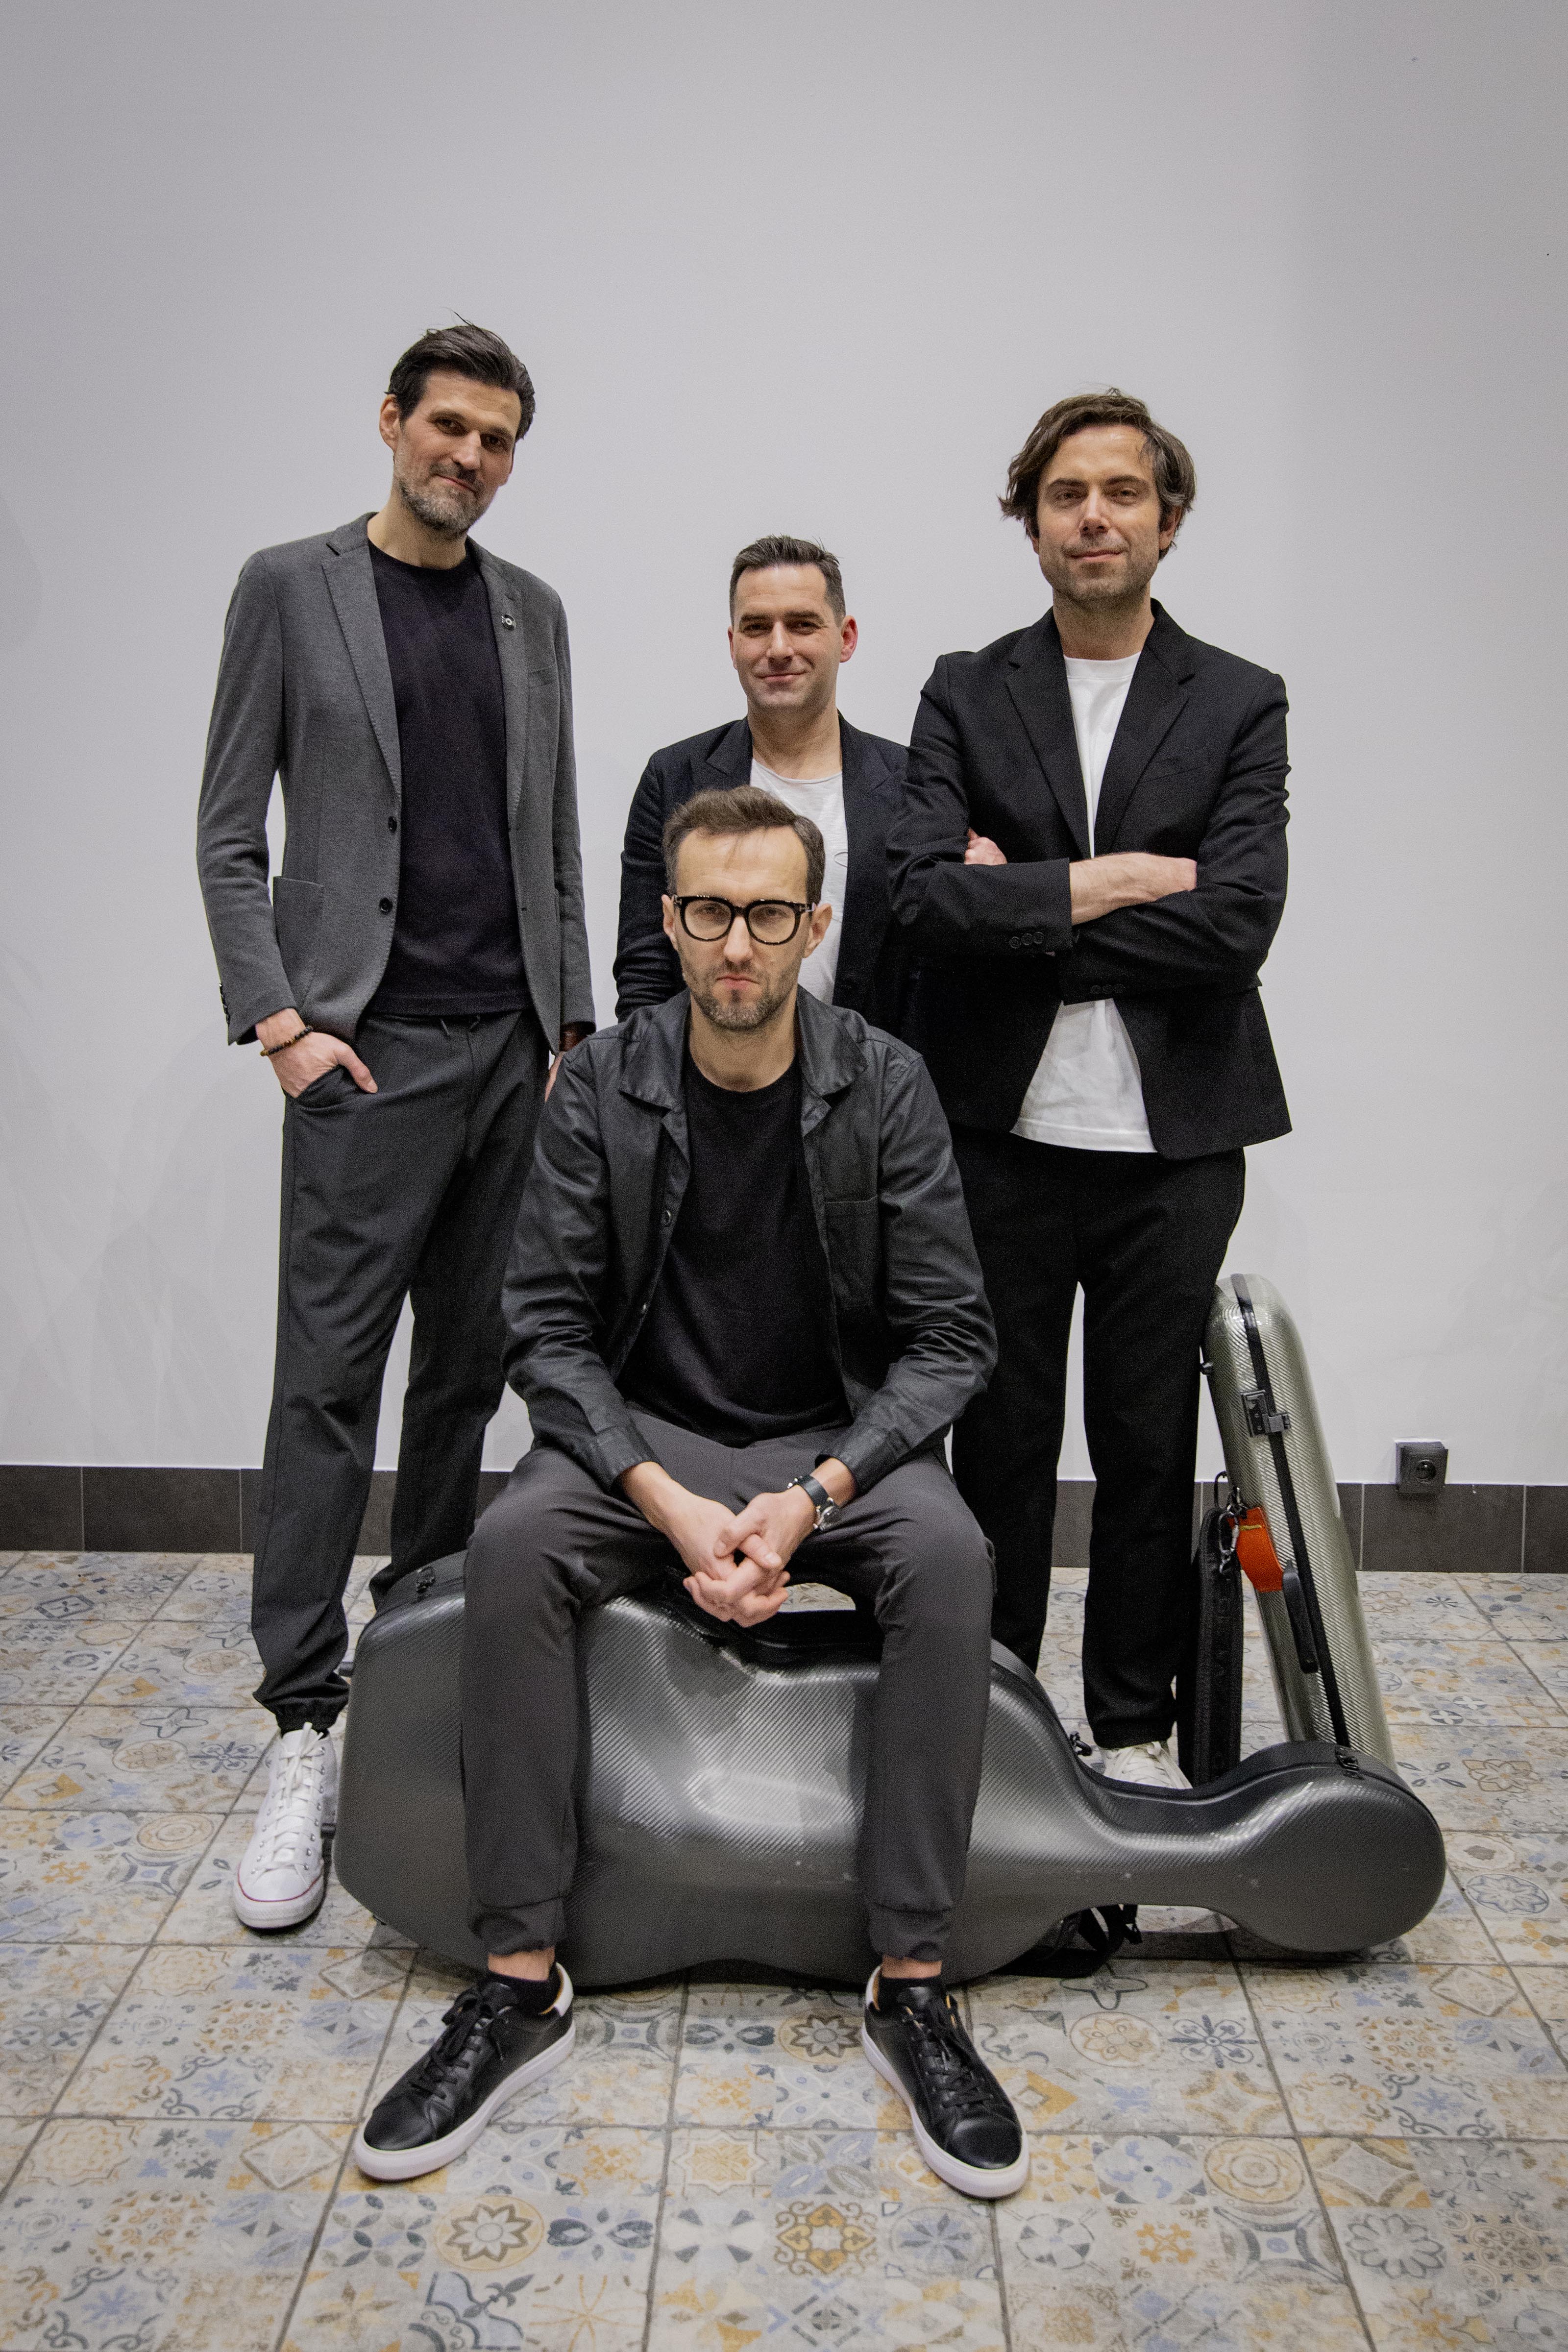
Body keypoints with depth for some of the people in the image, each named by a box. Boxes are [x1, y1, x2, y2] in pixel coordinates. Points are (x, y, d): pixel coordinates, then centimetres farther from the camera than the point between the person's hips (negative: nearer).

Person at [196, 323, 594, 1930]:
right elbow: (228, 835, 0)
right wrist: (278, 1021, -10)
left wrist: (570, 1025, 8)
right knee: (327, 1379, -6)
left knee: (467, 1371, 10)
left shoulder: (533, 611, 15)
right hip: (370, 1051, -4)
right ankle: (303, 1728, 0)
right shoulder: (291, 588, 3)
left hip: (511, 1047, 5)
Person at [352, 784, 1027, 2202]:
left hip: (841, 1440, 0)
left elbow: (949, 1337, -7)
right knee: (513, 1548, -29)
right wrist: (669, 1503, -21)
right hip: (645, 1435, 1)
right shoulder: (603, 1088, -5)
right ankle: (521, 1985, -17)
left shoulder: (885, 1087, -7)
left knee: (948, 1556, -31)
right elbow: (549, 1325, -7)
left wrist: (815, 1494, -22)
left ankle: (912, 1985, -18)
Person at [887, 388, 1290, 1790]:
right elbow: (928, 896, -9)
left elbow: (1239, 923, -12)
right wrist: (1112, 881, -13)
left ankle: (1134, 1724, 27)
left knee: (1149, 1450, 10)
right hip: (1004, 1134, 0)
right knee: (1001, 1442, 10)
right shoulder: (967, 697, 6)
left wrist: (1024, 902, -12)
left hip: (1172, 1144, 0)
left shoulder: (1239, 706, 4)